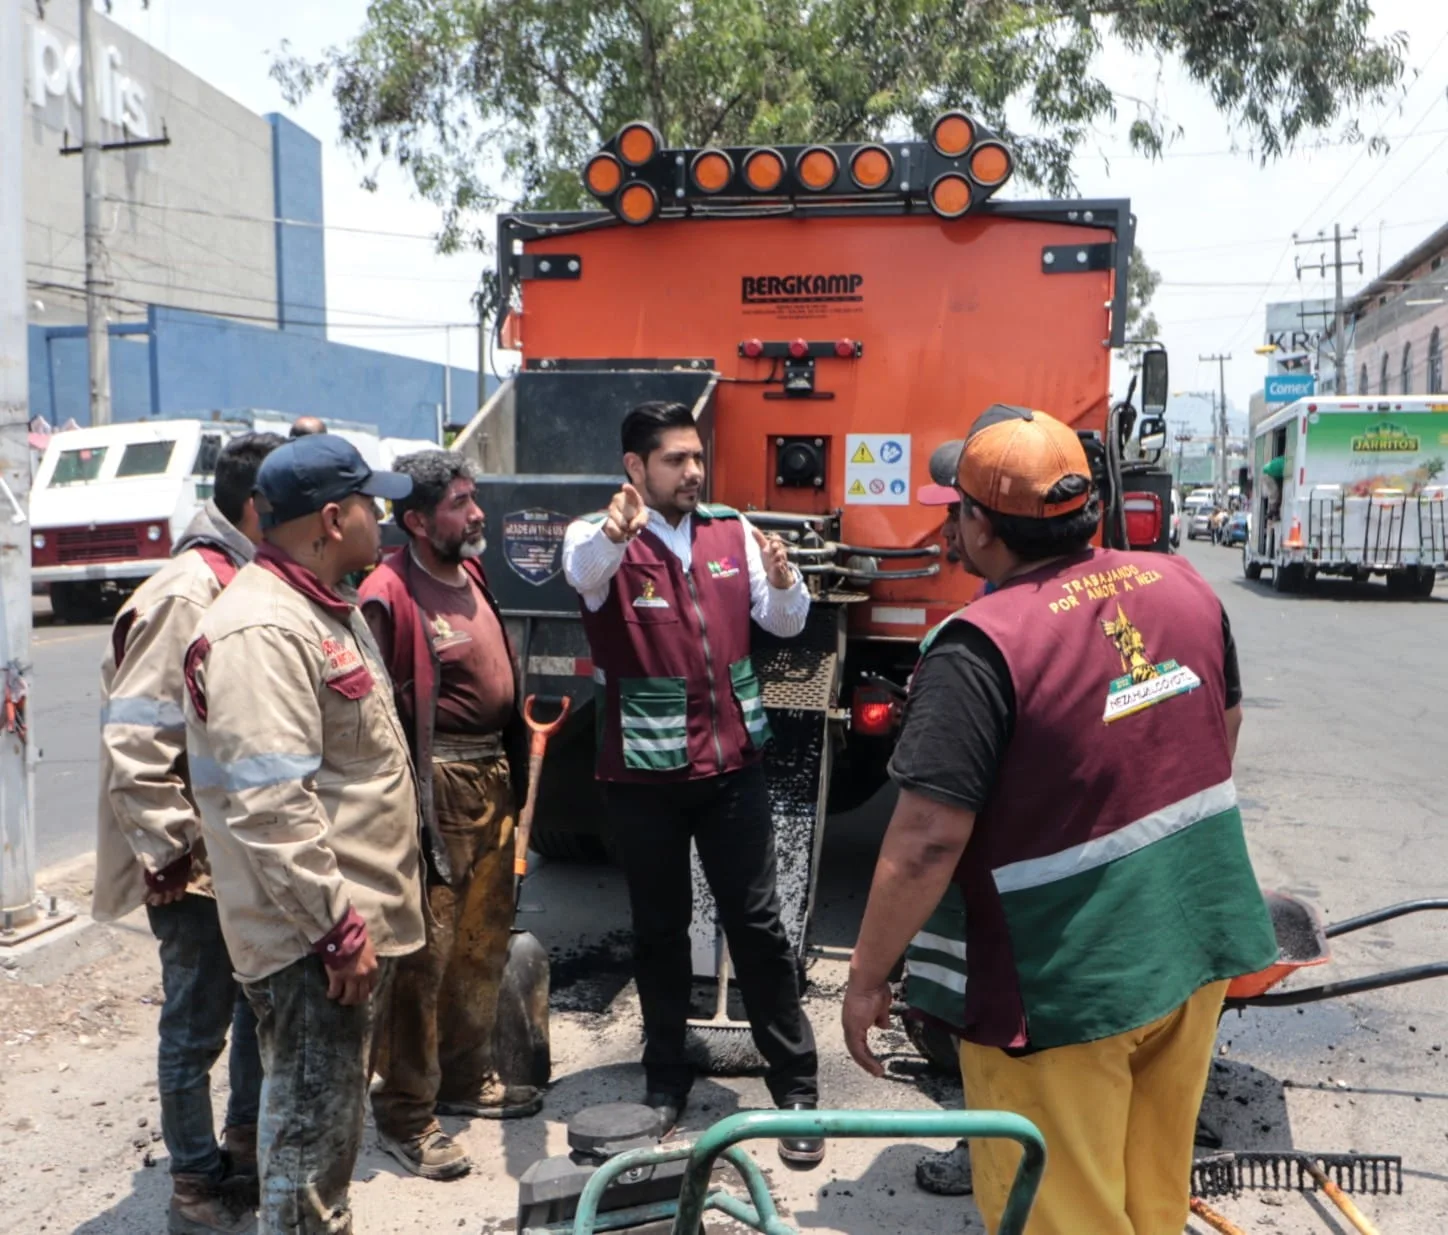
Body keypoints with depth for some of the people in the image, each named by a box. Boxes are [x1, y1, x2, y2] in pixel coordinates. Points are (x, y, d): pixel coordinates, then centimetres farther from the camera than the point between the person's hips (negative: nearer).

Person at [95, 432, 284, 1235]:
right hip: (198, 867, -8)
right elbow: (133, 746, -23)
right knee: (198, 1025, 7)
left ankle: (247, 1145, 39)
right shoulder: (187, 595, -20)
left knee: (263, 1001, 20)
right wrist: (177, 853, -19)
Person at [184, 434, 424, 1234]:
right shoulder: (261, 631, -22)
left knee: (335, 1116, 23)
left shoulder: (327, 611, 12)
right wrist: (338, 928, -24)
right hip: (312, 935, -10)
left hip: (352, 915, 10)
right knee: (311, 1125, 2)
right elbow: (269, 808, -28)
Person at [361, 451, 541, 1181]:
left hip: (494, 776, 9)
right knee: (425, 954, -1)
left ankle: (466, 1077, 35)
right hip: (439, 786, -9)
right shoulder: (389, 596, -15)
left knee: (484, 942, 18)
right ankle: (406, 1114, 14)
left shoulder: (470, 573, 12)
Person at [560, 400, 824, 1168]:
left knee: (757, 923, 6)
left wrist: (783, 581, -19)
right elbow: (583, 572, -32)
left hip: (731, 764, 2)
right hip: (644, 772, -2)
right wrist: (616, 531, -55)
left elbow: (786, 625, 4)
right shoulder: (600, 540, -8)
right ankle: (665, 1079, 29)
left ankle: (795, 1086, 18)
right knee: (659, 929, 12)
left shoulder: (733, 531, 3)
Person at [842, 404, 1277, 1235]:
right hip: (1200, 944, 7)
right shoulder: (1183, 585, -1)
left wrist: (867, 977, -12)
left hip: (1067, 989, -7)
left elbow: (928, 840, -24)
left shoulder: (984, 647, -24)